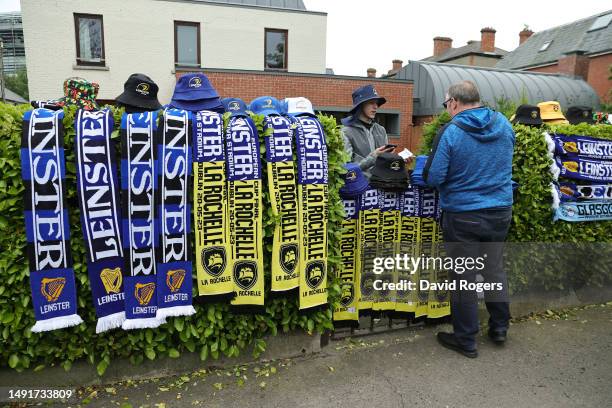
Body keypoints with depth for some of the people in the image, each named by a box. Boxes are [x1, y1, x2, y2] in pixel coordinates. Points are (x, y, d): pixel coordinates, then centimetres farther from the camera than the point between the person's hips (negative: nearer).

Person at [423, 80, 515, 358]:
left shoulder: (450, 132, -17)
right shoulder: (504, 124, 1)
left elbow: (432, 178, -17)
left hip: (463, 216, -5)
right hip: (500, 212, 6)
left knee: (463, 277, 7)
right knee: (494, 268, 21)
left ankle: (465, 340, 20)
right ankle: (499, 327, 36)